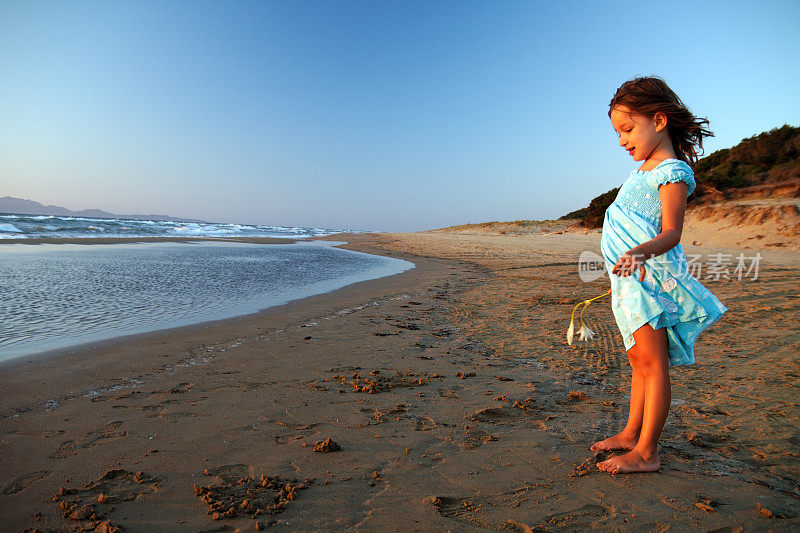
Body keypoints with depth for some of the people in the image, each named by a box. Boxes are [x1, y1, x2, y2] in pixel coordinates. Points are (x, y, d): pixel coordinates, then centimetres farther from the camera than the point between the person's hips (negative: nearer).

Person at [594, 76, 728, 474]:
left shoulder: (673, 172, -12)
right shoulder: (644, 170, 17)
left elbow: (671, 233, -22)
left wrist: (640, 252, -41)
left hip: (651, 276, -10)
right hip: (631, 278, 10)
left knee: (652, 362, -4)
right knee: (638, 360, 15)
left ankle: (646, 453, 4)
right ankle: (631, 434, 27)